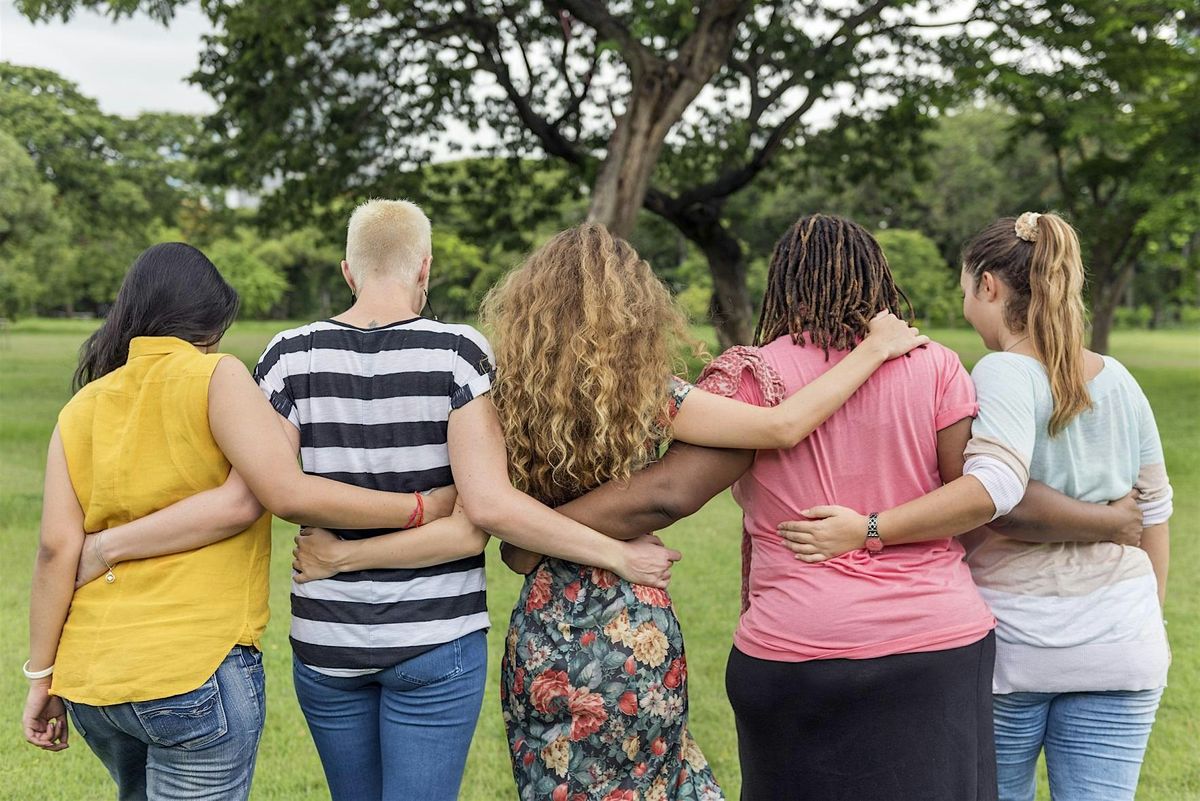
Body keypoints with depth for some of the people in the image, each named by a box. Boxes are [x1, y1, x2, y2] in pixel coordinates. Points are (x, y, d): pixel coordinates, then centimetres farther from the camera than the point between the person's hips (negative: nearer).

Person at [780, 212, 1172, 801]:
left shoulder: (1005, 373, -13)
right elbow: (1154, 509, 12)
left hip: (1014, 639, -5)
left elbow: (994, 487, -30)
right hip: (1121, 643, 5)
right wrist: (1150, 613, 24)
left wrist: (868, 529, -31)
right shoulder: (1118, 380, 6)